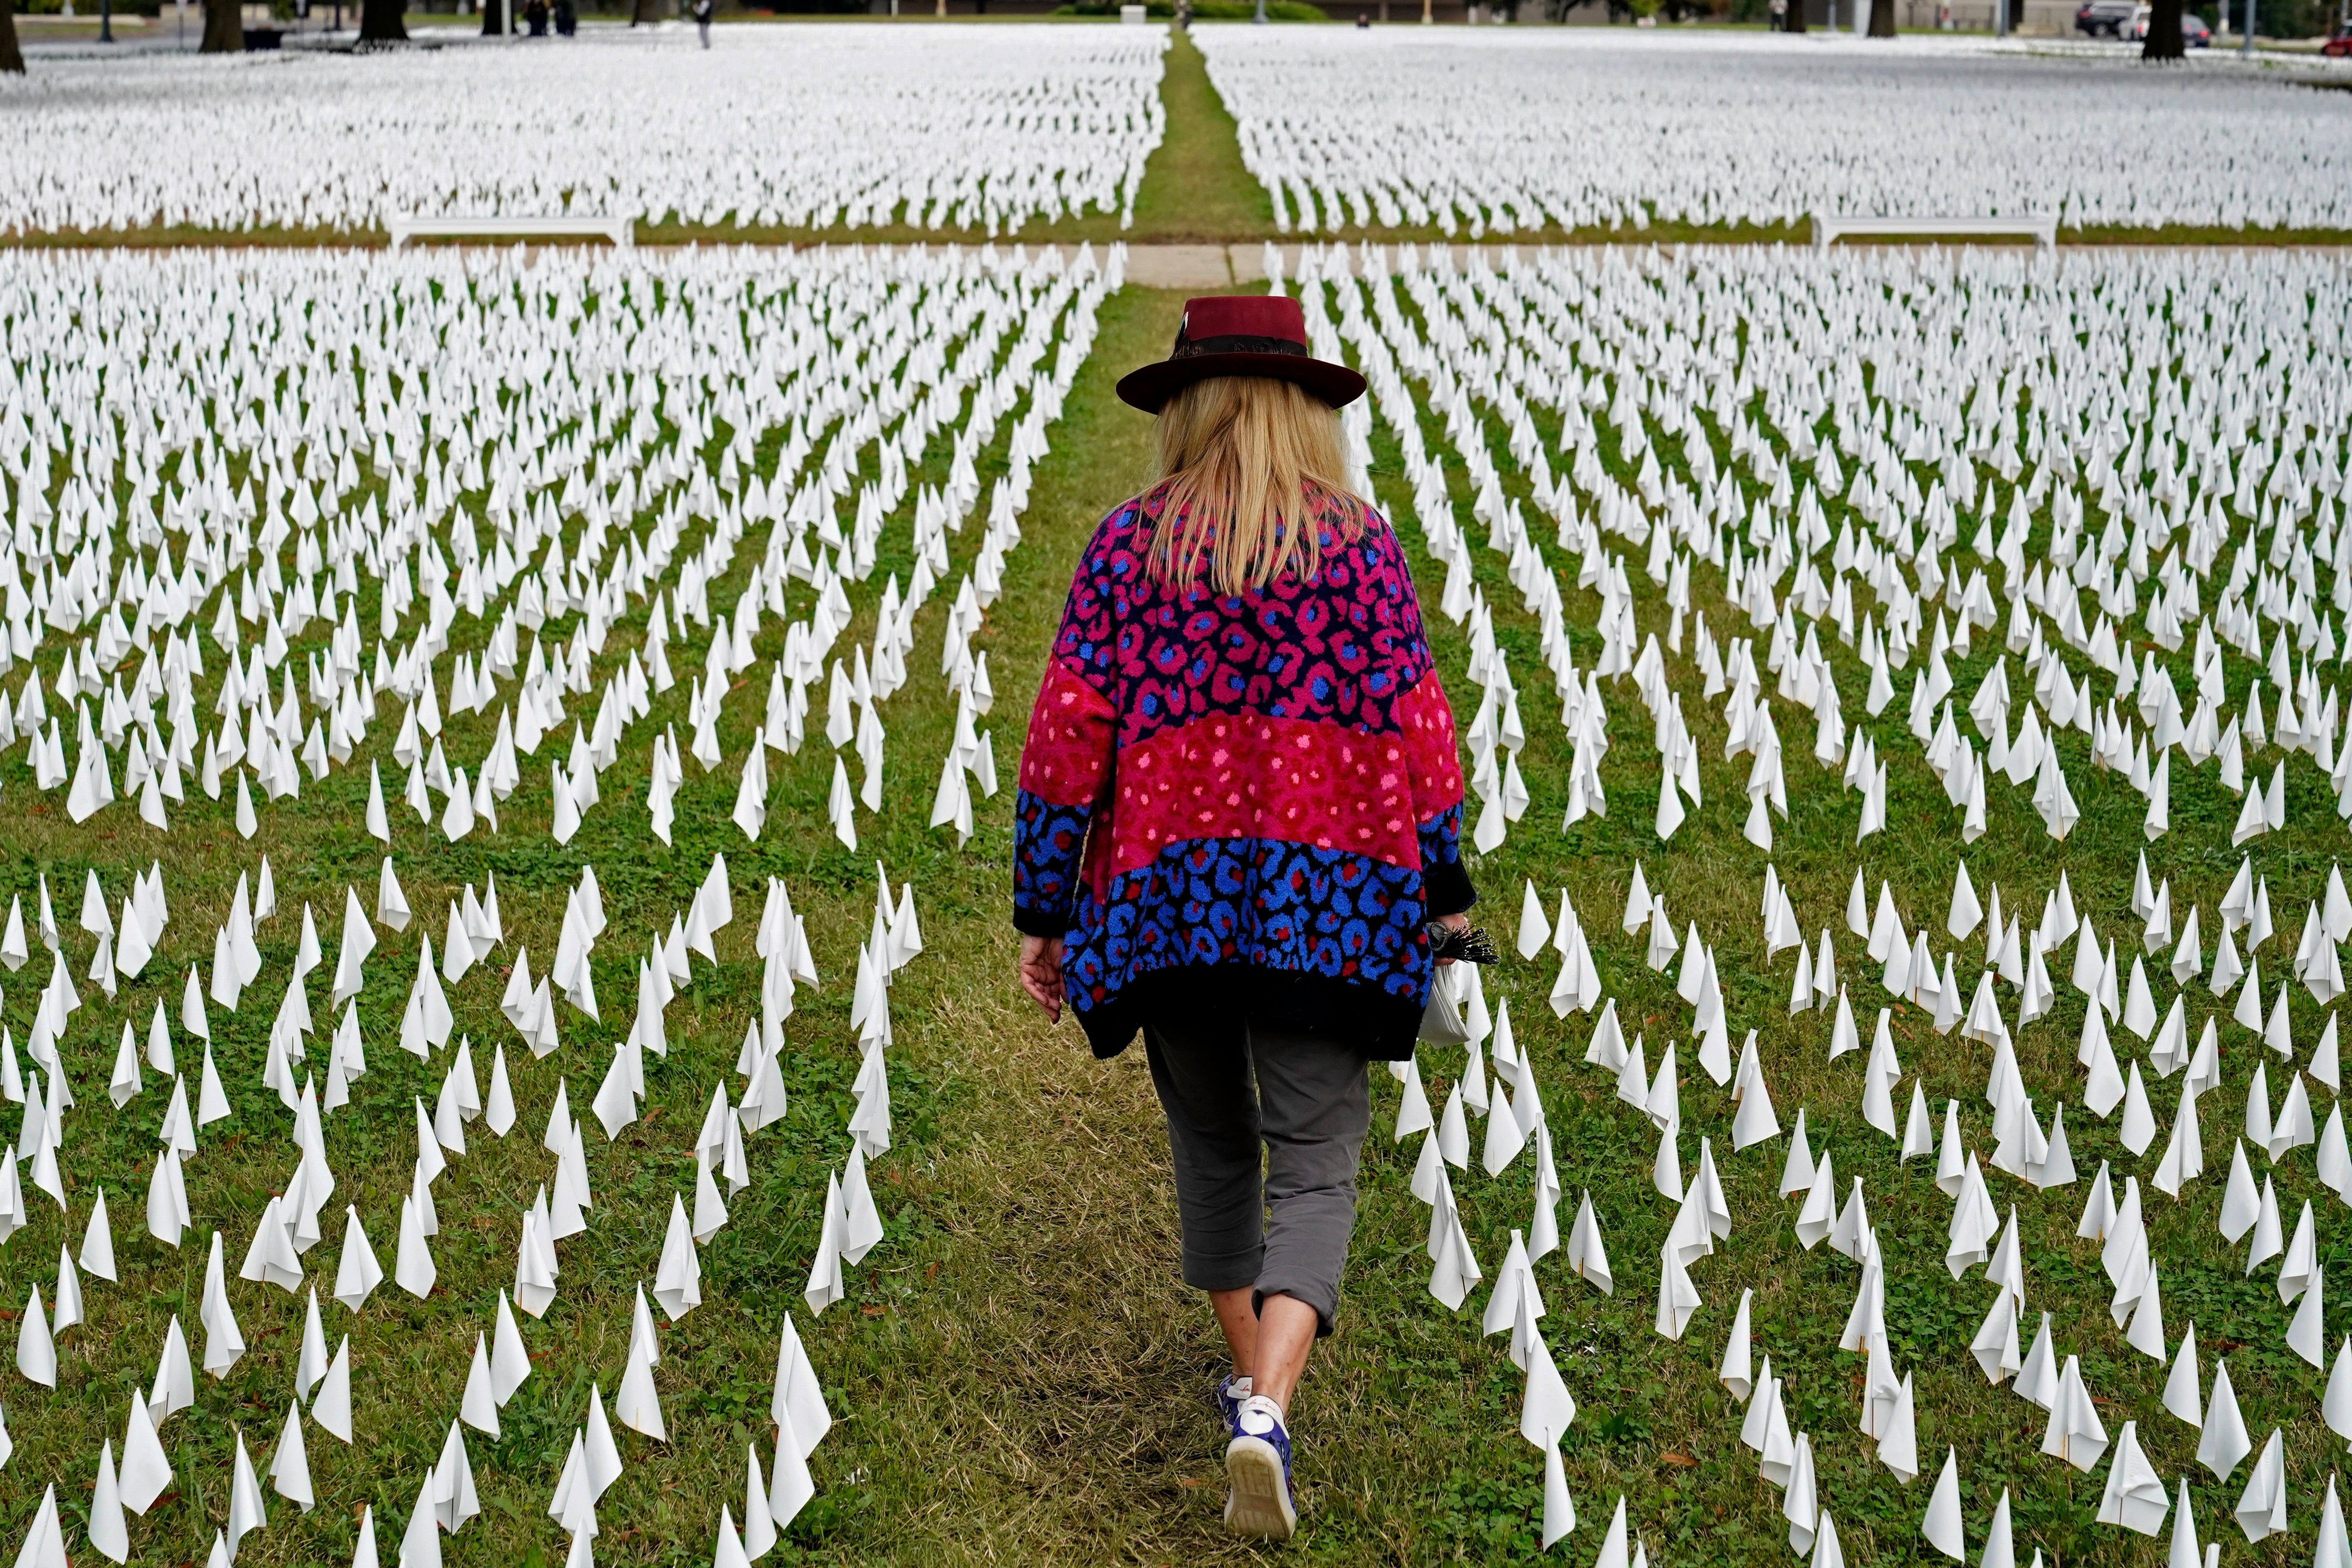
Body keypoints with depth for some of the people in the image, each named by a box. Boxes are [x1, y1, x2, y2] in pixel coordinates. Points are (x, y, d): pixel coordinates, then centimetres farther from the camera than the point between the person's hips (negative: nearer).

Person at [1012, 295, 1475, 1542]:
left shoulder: (1129, 544, 1)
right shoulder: (1359, 542, 1)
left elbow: (1066, 740, -2)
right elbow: (1416, 730, 0)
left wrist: (1040, 912, 4)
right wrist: (1444, 892, 11)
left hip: (1166, 893, 2)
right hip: (1325, 900, -1)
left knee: (1211, 1139, 21)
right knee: (1316, 1168, 1)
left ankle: (1248, 1378, 35)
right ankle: (1267, 1411, -19)